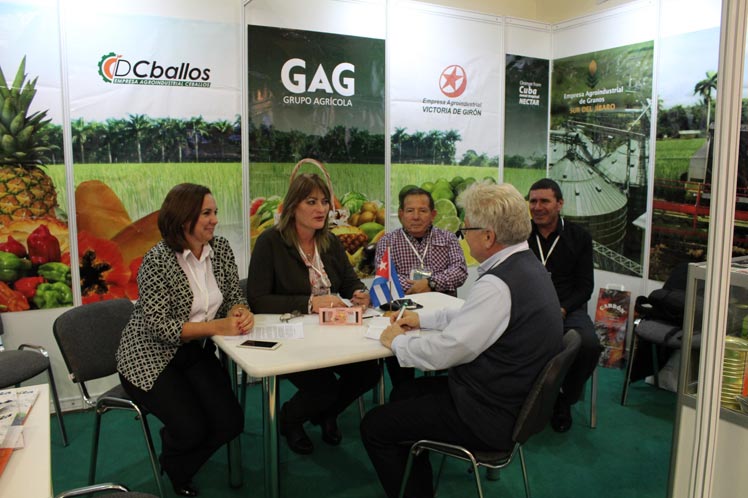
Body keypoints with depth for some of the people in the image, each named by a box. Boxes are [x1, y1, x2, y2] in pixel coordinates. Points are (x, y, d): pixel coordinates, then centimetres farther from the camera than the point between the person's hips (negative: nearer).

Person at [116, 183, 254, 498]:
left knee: (230, 422, -7)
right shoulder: (157, 261, -20)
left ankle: (180, 469, 24)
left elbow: (234, 297, 1)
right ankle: (172, 464, 21)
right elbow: (159, 327, -23)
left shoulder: (221, 248, -3)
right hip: (151, 357, -5)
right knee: (191, 428, -19)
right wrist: (217, 326, -32)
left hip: (197, 352, 6)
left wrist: (241, 313, -23)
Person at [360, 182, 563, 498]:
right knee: (404, 392, 22)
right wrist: (423, 318, 15)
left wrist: (397, 341, -7)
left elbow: (444, 352, -24)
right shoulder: (527, 265, 2)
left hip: (490, 417, -10)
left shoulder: (498, 284, -29)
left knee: (374, 427, -2)